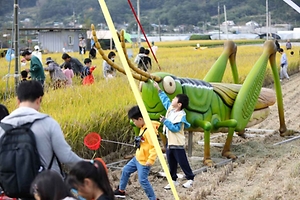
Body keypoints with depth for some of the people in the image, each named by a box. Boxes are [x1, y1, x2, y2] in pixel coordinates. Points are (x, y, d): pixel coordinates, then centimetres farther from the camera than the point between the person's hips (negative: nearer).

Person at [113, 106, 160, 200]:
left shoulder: (149, 130, -26)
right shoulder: (143, 128, 3)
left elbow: (155, 146, -29)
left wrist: (150, 160, -31)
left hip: (144, 161, -10)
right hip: (137, 158, 10)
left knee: (143, 180, -8)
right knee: (125, 170, 20)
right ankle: (121, 191, 37)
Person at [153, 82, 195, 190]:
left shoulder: (181, 115, -20)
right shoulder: (170, 108, 4)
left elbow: (175, 128, -26)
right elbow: (165, 99, 20)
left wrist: (165, 121, -24)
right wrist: (158, 89, 23)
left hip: (177, 143, -8)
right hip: (169, 141, 8)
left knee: (182, 162, 2)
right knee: (171, 163, 11)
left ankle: (190, 178, 16)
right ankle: (173, 180, 18)